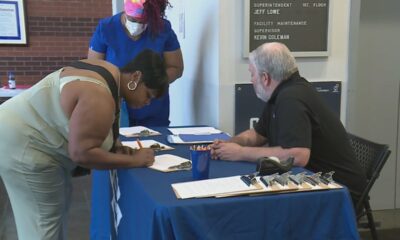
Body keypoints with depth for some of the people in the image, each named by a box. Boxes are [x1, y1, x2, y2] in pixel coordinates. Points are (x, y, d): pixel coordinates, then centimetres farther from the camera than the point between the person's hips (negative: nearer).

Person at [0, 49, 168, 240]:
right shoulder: (99, 99, -28)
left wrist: (113, 144, -1)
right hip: (20, 144, -10)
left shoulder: (110, 74, 3)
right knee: (44, 217, -3)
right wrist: (134, 160, -21)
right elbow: (81, 153, -28)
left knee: (59, 202, 16)